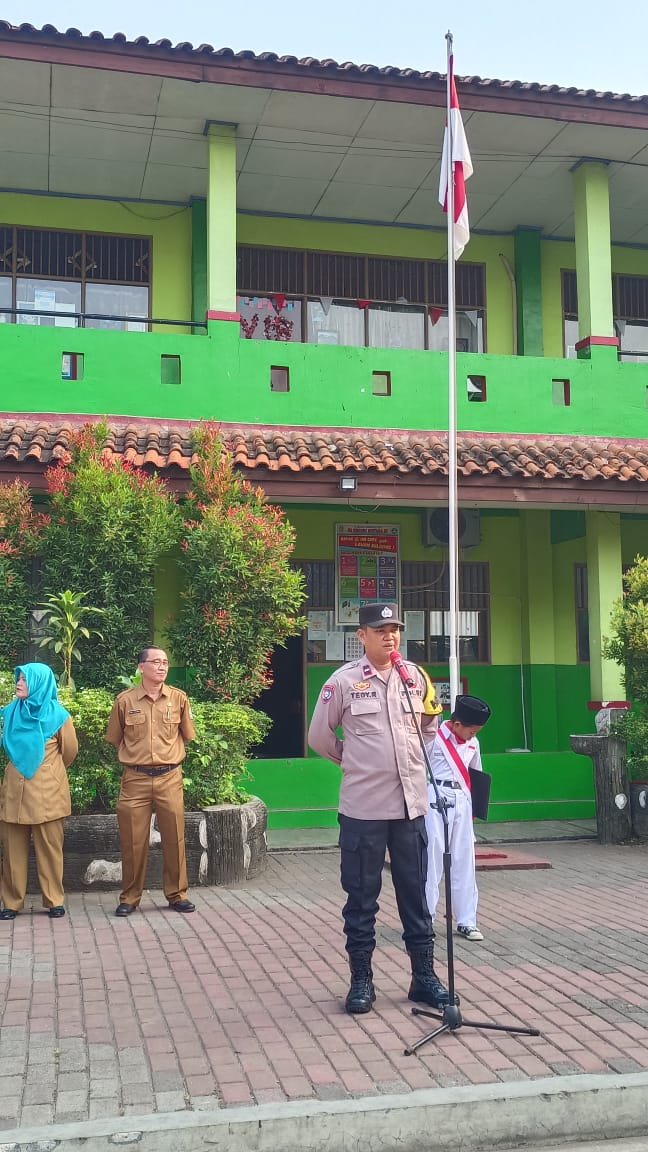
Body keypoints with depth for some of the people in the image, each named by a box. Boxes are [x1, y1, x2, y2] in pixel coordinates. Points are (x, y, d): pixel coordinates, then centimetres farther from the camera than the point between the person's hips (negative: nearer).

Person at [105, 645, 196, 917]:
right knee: (133, 840, 3)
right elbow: (115, 739, 10)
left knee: (174, 837, 4)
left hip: (170, 779, 1)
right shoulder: (125, 700, -3)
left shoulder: (178, 699, 1)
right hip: (135, 780, -1)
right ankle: (129, 897, 15)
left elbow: (186, 736, 15)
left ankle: (177, 894, 16)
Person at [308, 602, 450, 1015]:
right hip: (363, 806, -3)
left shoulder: (416, 676, 5)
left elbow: (430, 722, 23)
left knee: (416, 893, 11)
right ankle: (361, 979, 17)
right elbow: (320, 736, 3)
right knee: (362, 896, 6)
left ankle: (424, 975, 22)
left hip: (411, 803, 3)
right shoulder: (344, 680, -7)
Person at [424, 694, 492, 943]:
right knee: (432, 860, -2)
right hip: (435, 800, -6)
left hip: (462, 802, 6)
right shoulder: (433, 739, -9)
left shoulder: (473, 743, 10)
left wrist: (473, 806, 17)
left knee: (465, 862, 7)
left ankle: (467, 921, 14)